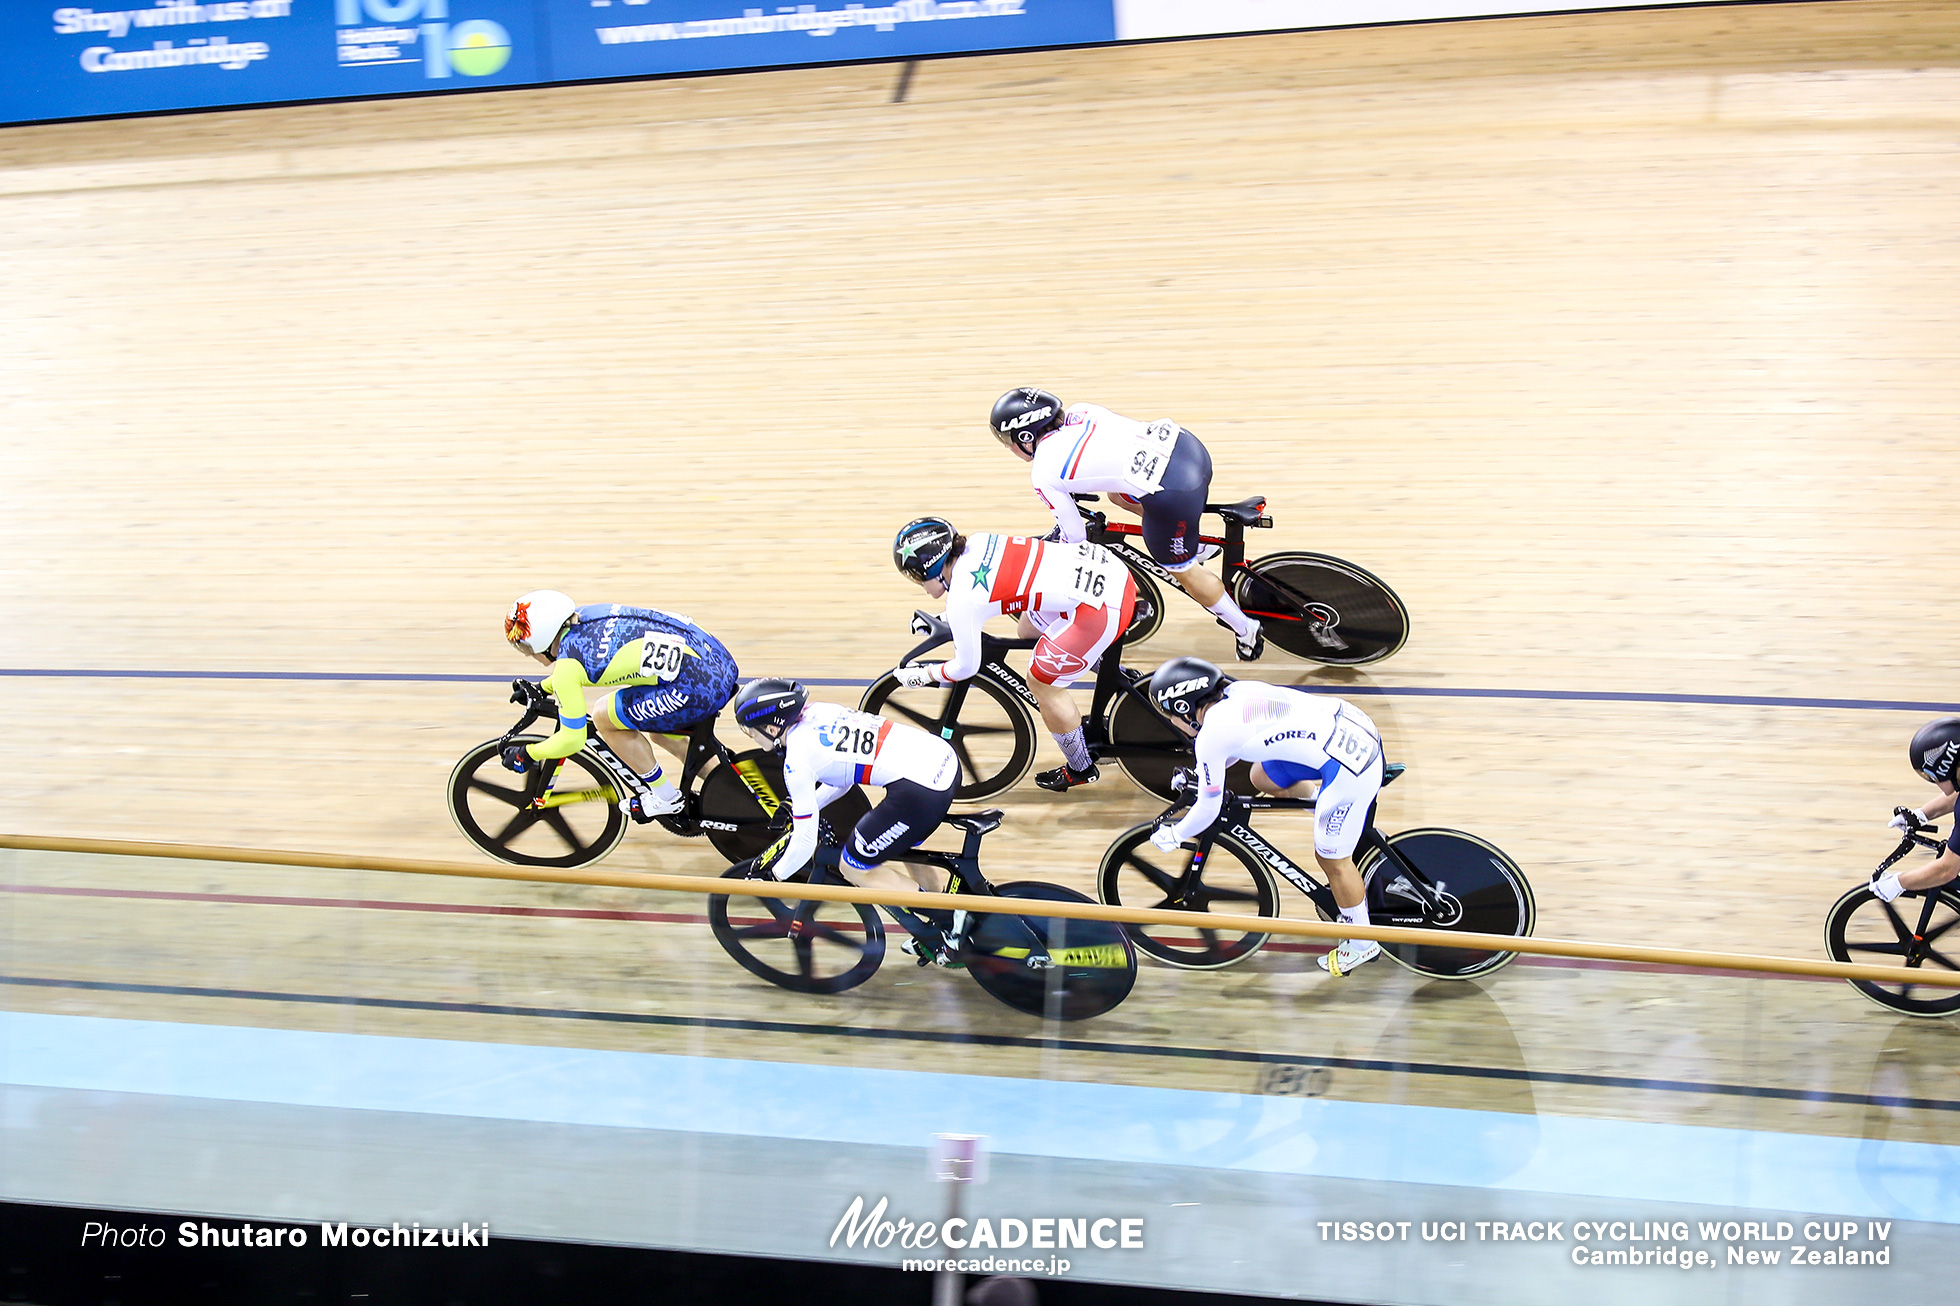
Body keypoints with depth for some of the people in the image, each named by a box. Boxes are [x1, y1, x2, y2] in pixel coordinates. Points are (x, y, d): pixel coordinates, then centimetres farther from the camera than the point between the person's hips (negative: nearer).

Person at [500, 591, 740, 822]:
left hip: (697, 689, -9)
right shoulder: (584, 615, 14)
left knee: (602, 717, 5)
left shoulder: (566, 668, -8)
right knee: (662, 732, 30)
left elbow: (572, 740, -2)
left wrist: (526, 754, 14)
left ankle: (665, 798, 14)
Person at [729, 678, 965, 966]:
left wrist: (771, 875, 15)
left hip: (920, 789, -9)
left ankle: (941, 944, 13)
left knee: (854, 868, 9)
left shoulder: (797, 761, -7)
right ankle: (948, 923, 45)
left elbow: (805, 842, -2)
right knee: (903, 846, 33)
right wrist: (798, 810, 35)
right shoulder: (816, 712, 15)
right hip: (943, 757, 9)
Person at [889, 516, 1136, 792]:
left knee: (1042, 684, 8)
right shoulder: (976, 544, 8)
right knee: (1029, 628, 29)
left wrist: (921, 675, 16)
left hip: (1102, 605, -9)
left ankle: (1081, 769, 27)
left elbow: (966, 667, -1)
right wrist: (946, 618, 37)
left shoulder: (962, 602, -13)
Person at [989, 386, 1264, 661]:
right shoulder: (1077, 411, 17)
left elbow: (1075, 538, 10)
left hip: (1173, 492, -8)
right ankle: (1196, 545, 37)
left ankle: (1246, 630, 31)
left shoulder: (1044, 476, 2)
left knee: (1182, 571, 18)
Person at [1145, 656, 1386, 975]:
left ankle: (1362, 945, 27)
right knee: (1263, 777, 23)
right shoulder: (1238, 689, 12)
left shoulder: (1211, 735, -10)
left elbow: (1208, 809, 1)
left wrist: (1172, 837, 20)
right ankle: (1355, 818, 30)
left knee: (1332, 860, 9)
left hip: (1349, 765, -9)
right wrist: (1200, 774, 46)